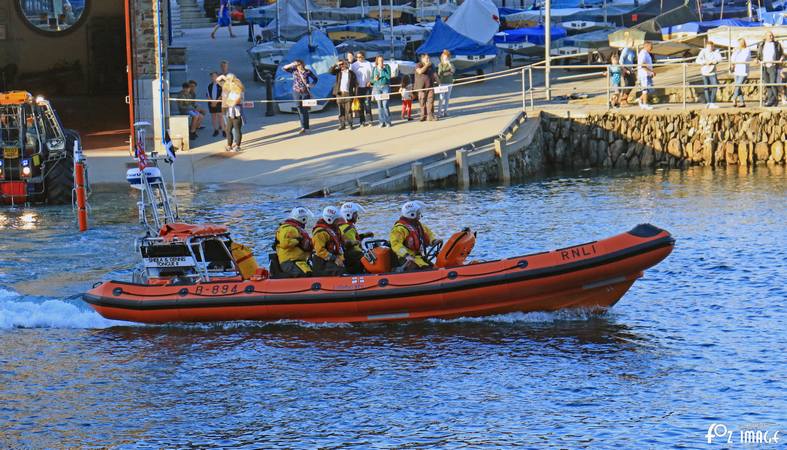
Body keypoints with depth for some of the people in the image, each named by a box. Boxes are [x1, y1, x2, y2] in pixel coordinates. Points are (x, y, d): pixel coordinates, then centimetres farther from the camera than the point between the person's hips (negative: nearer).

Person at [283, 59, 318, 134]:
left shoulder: (308, 72, -5)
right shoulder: (294, 70, 1)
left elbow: (315, 79, 5)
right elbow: (284, 68, -4)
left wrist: (311, 84, -12)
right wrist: (292, 64, -17)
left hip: (306, 92, -2)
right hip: (296, 92, 2)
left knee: (305, 110, -4)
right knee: (300, 110, 4)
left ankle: (306, 128, 0)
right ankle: (303, 127, 13)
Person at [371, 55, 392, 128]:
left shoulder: (387, 67, 3)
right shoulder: (374, 68, 10)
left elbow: (388, 76, -8)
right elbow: (371, 79, 11)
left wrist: (382, 69, -11)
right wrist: (375, 79, -11)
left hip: (385, 87, -2)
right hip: (377, 88, 2)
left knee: (385, 105, -12)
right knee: (379, 106, 0)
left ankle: (388, 121, -3)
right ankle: (382, 122, 4)